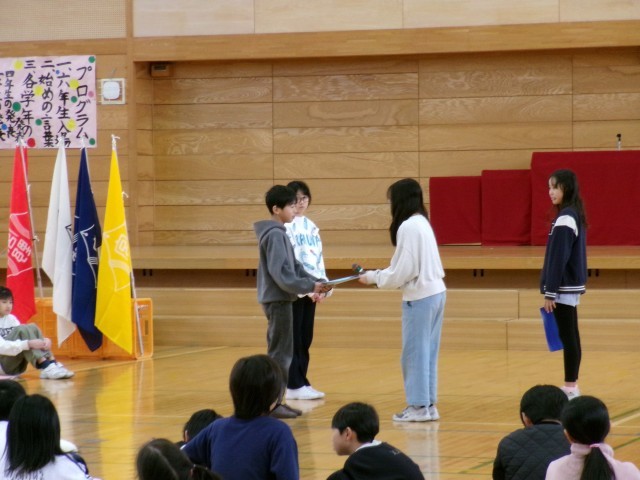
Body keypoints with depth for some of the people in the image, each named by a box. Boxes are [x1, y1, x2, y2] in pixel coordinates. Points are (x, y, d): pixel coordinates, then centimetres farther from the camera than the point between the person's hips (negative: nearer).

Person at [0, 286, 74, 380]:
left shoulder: (11, 319, 13)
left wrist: (43, 341, -16)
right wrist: (29, 344, -34)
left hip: (15, 367, 7)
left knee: (32, 328, -11)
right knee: (22, 330, -24)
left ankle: (51, 363, -26)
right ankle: (45, 367, -36)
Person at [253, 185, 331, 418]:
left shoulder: (280, 233, 14)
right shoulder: (274, 235, -16)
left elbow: (294, 266, 15)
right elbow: (281, 273, -22)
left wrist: (316, 282, 3)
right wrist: (310, 286, -19)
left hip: (280, 299, 10)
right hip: (278, 300, -10)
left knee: (280, 351, 13)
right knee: (281, 352, -6)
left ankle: (274, 401, 18)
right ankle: (272, 402, -3)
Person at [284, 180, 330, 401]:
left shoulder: (311, 226, 16)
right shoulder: (285, 227, -9)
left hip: (311, 290, 7)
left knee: (306, 338, 8)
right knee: (294, 338, -4)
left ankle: (300, 383, 13)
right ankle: (295, 385, -2)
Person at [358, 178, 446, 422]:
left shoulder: (408, 227, -16)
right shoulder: (422, 223, 11)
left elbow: (402, 272, -15)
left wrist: (372, 277, -2)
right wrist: (378, 275, 12)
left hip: (419, 297, -9)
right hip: (436, 292, 9)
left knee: (415, 352, 1)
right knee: (427, 352, 13)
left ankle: (419, 406, 5)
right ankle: (428, 404, 17)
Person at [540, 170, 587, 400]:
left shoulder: (565, 219, -18)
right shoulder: (574, 215, 13)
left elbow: (558, 258, -19)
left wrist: (550, 292, -17)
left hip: (564, 288, -10)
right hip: (571, 286, 10)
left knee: (567, 337, -6)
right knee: (571, 337, 12)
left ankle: (570, 388, -3)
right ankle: (571, 386, 17)